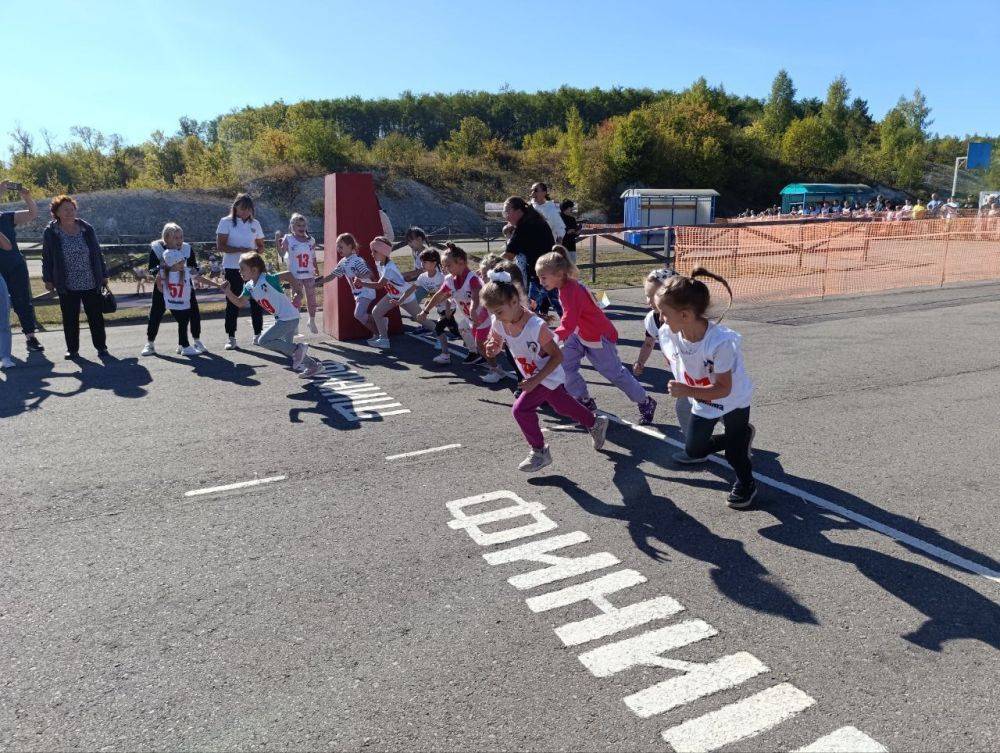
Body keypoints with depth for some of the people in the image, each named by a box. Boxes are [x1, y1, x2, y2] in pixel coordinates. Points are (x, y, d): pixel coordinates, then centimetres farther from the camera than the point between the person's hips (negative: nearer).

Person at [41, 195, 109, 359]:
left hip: (91, 283, 1)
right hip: (67, 286, -1)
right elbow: (47, 258, 3)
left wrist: (103, 275, 9)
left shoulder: (87, 229, 3)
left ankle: (101, 346, 15)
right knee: (70, 319, 5)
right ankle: (72, 349, 16)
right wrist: (48, 279, 0)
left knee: (96, 316, 4)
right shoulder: (50, 232, -1)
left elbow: (97, 253, 9)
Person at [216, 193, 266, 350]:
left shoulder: (255, 223, 8)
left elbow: (261, 246, 14)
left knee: (256, 301, 3)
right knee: (233, 302, 2)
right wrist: (242, 250, -20)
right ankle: (231, 337, 8)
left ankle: (258, 335, 13)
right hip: (233, 268, -3)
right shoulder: (226, 222, -3)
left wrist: (256, 251, -10)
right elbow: (220, 246, -10)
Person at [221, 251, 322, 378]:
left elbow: (289, 275, -21)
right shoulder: (249, 287, 6)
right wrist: (228, 292, -9)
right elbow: (240, 303, 5)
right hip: (281, 319, 10)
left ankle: (297, 348, -5)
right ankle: (313, 365, 29)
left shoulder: (267, 279, -19)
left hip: (289, 317, -10)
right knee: (287, 345, 20)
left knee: (264, 341, -11)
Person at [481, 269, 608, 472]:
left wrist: (535, 380, -29)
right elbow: (496, 345, 2)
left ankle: (539, 452, 6)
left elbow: (557, 356, -25)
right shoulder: (498, 323, -14)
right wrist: (492, 350, -23)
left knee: (521, 409, -14)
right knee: (563, 406, 24)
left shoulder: (535, 326, -32)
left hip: (548, 377, -8)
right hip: (533, 377, 8)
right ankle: (595, 424, 48)